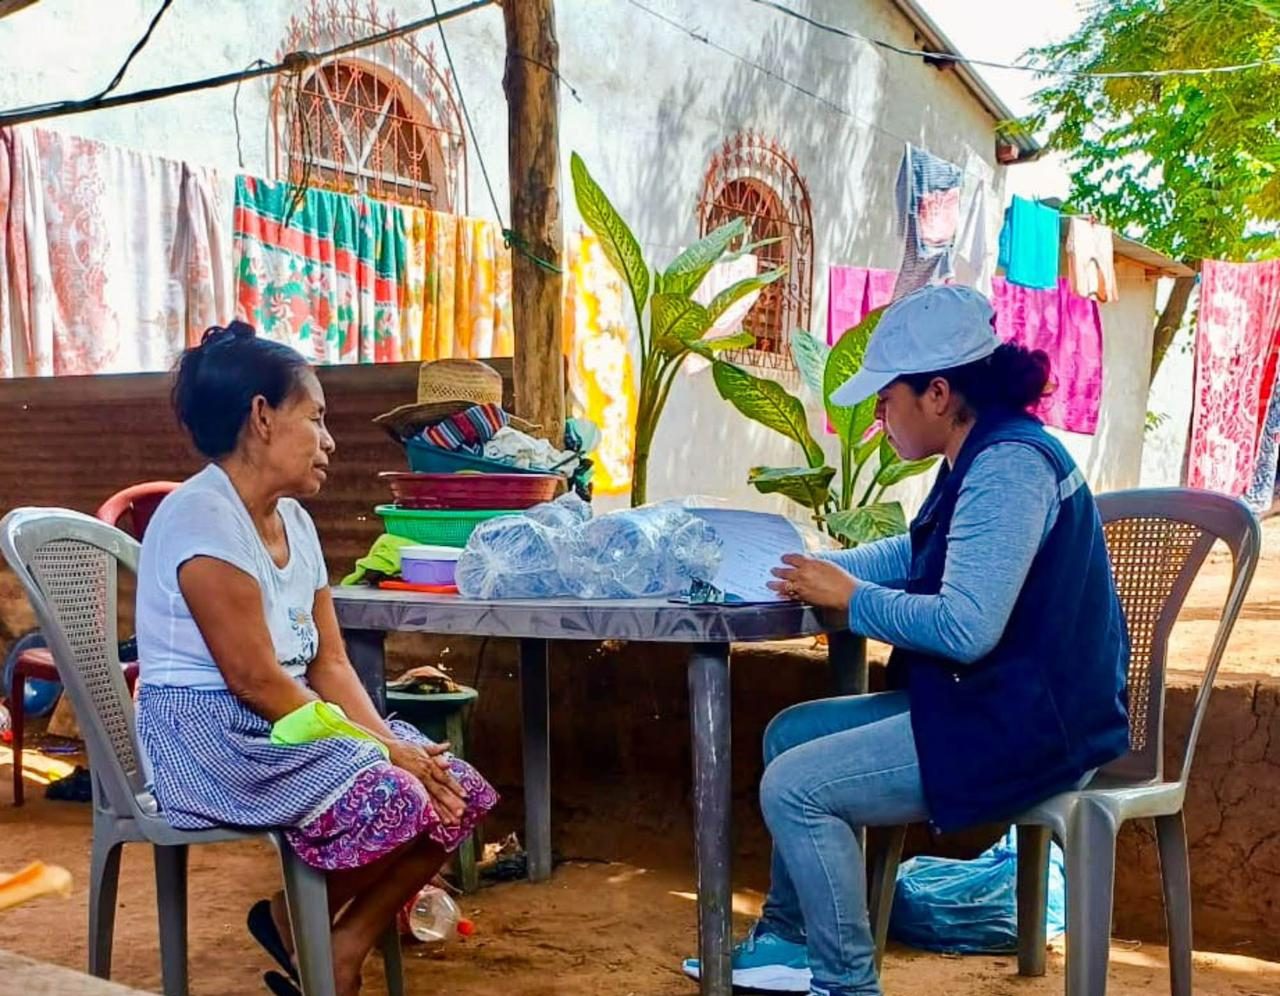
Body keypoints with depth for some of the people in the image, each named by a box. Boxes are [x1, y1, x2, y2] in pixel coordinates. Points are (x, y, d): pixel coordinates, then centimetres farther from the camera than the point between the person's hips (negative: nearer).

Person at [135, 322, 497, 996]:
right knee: (393, 802, -28)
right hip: (207, 737, -9)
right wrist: (380, 750, -20)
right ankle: (294, 920, 1)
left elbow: (329, 661, 7)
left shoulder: (293, 519, 12)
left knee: (463, 793, -4)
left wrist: (386, 739, -11)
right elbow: (254, 678, -22)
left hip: (291, 723, 9)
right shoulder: (202, 516, -17)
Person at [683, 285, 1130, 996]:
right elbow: (914, 554, 23)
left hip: (1029, 728, -11)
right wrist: (821, 570, 7)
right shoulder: (983, 455, 9)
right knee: (790, 734, 15)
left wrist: (849, 597, -16)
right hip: (985, 703, 11)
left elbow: (966, 628, -31)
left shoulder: (1008, 466, -23)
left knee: (793, 787, -14)